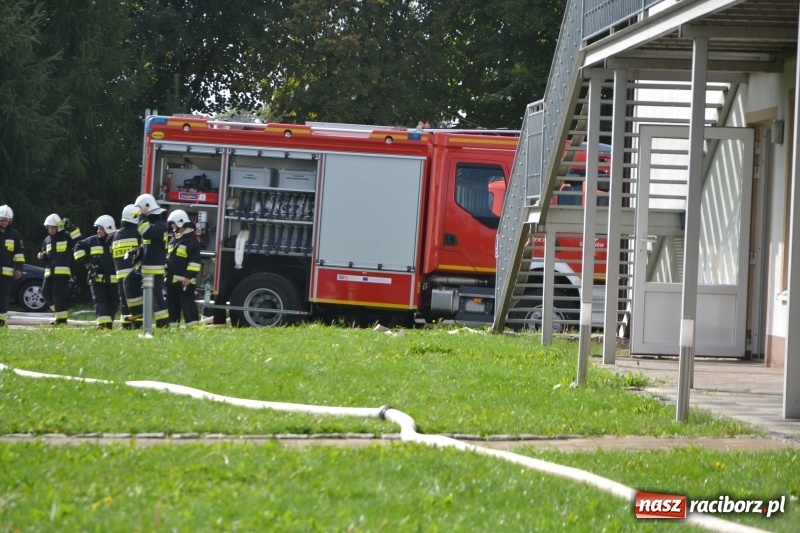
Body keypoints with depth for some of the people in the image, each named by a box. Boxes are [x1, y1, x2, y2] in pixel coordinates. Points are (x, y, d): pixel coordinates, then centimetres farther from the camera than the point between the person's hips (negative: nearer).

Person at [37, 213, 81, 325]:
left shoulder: (66, 237, -1)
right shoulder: (47, 240, 19)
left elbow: (78, 240, -16)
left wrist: (71, 227, -19)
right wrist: (42, 255, 5)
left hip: (62, 271, -7)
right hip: (49, 271, 7)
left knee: (58, 295, -11)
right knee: (46, 293, 2)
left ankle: (62, 318, -3)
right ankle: (59, 312, 19)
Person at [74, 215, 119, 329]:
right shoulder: (93, 241, 6)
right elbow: (79, 247, 17)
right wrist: (85, 262, 7)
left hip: (114, 280, -1)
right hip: (97, 279, 1)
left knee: (113, 302, 5)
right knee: (99, 301, -12)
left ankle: (108, 324, 18)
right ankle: (102, 323, -21)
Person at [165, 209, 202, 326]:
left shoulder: (191, 239, -10)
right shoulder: (174, 238, 17)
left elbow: (195, 260, -16)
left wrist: (189, 277, -21)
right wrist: (166, 275, 20)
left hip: (184, 280, -9)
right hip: (171, 279, 9)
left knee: (187, 303, -10)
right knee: (172, 303, 11)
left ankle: (193, 326, -11)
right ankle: (172, 325, 17)